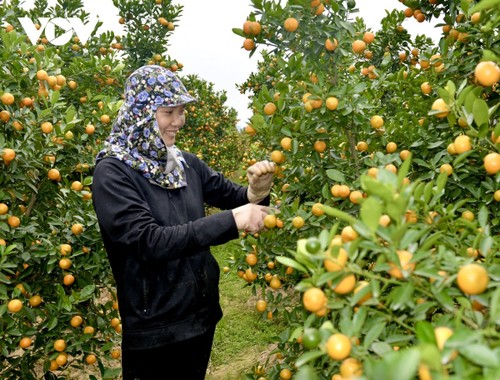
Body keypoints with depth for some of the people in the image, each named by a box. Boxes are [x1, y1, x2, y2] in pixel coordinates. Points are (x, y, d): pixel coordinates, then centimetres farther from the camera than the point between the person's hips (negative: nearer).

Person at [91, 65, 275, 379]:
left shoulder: (186, 164, 2)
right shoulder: (113, 172, -15)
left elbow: (235, 197, 10)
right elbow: (149, 242, -25)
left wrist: (257, 192, -14)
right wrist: (231, 221, -29)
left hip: (203, 312, 6)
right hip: (154, 329, -6)